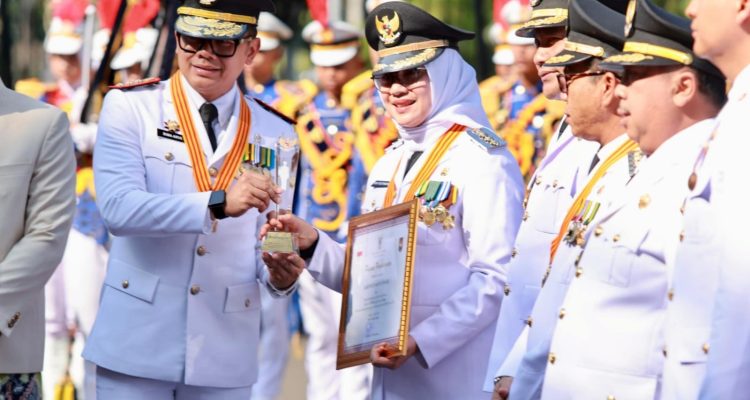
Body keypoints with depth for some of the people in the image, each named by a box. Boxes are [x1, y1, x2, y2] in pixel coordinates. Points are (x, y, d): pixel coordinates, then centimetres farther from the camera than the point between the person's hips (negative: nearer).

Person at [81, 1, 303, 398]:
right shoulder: (130, 107, -2)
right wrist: (219, 203, -27)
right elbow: (117, 206, -16)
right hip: (137, 345, -2)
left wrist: (280, 274, -15)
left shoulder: (275, 134, 7)